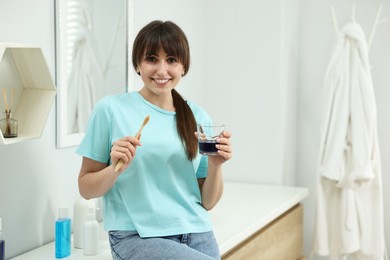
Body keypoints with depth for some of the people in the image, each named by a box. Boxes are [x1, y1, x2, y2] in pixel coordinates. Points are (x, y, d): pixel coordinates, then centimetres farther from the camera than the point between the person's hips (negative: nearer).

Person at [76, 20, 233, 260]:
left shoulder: (198, 117, 7)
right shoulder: (111, 109, -2)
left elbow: (208, 202, 10)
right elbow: (86, 189, 2)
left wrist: (216, 165, -8)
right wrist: (115, 169, -17)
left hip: (196, 234, 4)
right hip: (137, 237, -4)